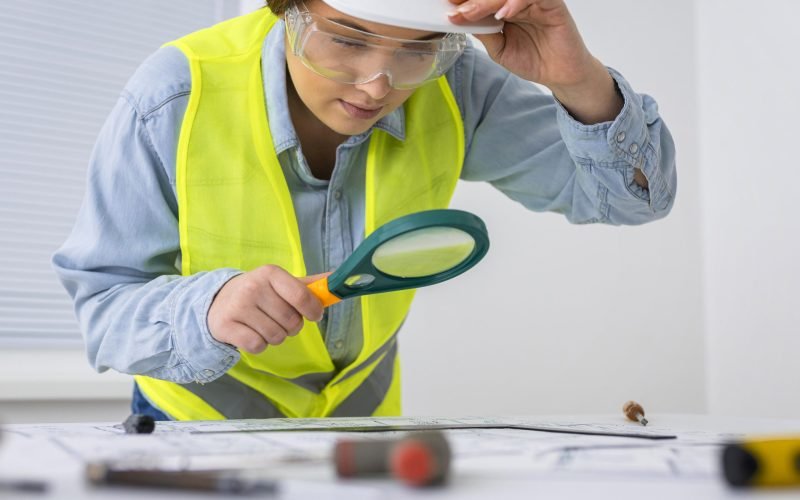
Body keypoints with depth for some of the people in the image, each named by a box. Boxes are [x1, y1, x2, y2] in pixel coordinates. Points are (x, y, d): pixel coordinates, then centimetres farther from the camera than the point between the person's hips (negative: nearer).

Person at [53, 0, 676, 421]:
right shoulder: (174, 101, -29)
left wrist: (580, 79, -39)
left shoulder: (450, 85, -22)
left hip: (361, 412, 1)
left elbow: (634, 190, -19)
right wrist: (208, 309, -46)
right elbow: (102, 306, -25)